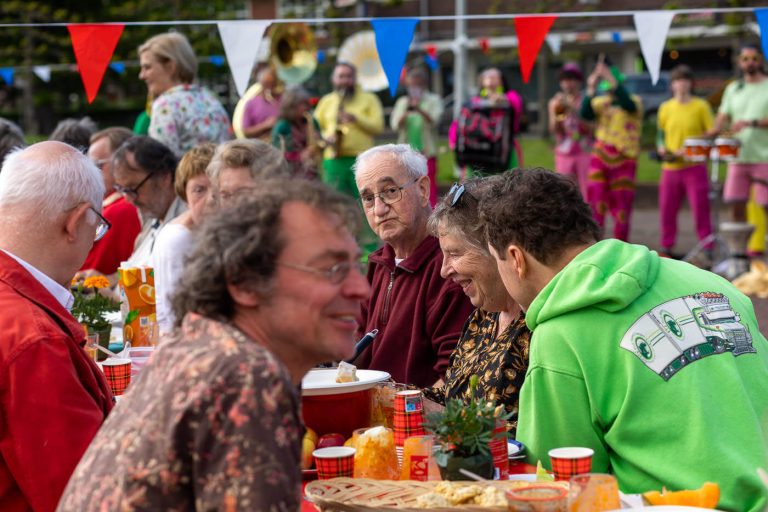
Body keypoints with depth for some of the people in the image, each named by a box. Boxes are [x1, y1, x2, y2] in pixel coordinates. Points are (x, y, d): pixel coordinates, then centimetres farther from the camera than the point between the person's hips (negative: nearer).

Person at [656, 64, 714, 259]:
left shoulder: (701, 106, 0)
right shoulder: (665, 108, 11)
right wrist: (662, 148, -1)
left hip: (694, 167, -4)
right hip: (670, 167, 4)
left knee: (700, 210, -6)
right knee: (666, 211, 7)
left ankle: (707, 250, -2)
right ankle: (666, 249, 19)